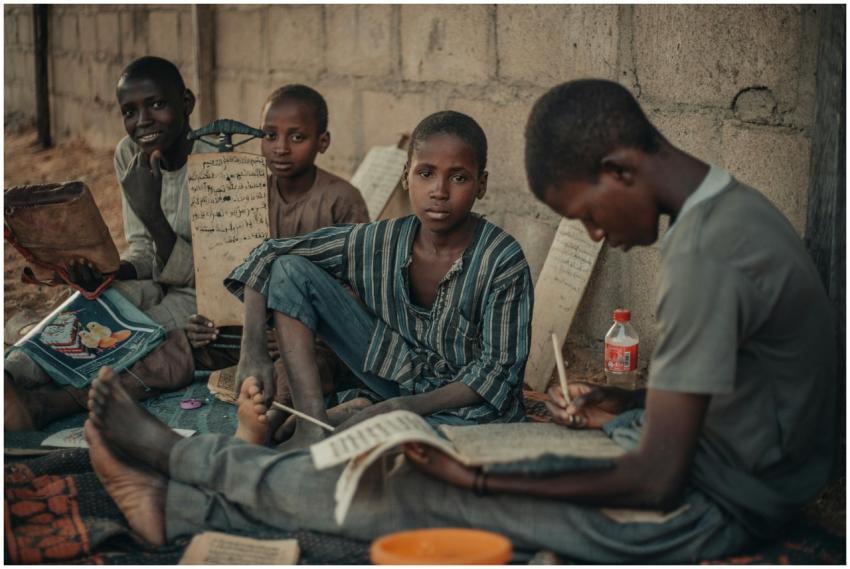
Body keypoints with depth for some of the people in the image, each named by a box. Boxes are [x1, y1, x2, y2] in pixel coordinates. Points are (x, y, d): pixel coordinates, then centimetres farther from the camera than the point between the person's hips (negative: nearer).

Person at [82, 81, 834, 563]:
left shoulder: (705, 252, -27)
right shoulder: (730, 208, 5)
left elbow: (657, 480, -27)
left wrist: (477, 477, -22)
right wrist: (622, 406, 5)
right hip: (725, 462, 9)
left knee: (426, 493, -6)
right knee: (461, 449, 3)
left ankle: (179, 459, 10)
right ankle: (181, 504, 9)